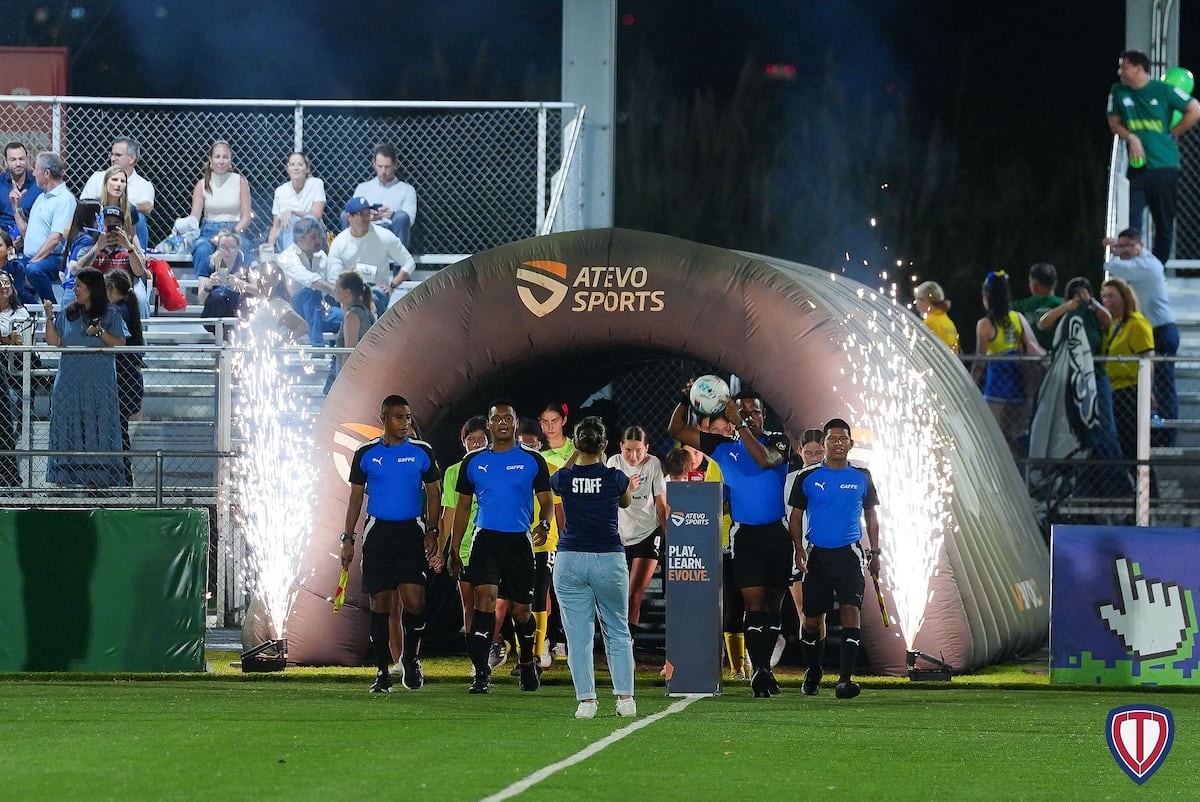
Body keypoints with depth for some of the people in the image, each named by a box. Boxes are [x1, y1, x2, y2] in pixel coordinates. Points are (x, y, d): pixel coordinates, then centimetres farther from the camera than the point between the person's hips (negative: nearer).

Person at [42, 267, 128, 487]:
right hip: (70, 380, 2)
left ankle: (97, 478, -2)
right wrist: (49, 318, -6)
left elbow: (120, 343, -1)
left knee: (98, 427, -3)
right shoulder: (67, 313, 9)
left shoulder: (110, 315, 3)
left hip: (99, 380, -2)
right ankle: (64, 476, 0)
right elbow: (53, 342, 5)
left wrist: (100, 332, -14)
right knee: (68, 426, -1)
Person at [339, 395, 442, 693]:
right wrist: (348, 538, 4)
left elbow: (434, 494, 9)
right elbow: (356, 497, 9)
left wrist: (431, 532, -3)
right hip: (378, 531, 1)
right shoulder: (366, 454, 5)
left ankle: (411, 657, 12)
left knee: (414, 599, -12)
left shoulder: (422, 452, 4)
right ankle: (382, 672, 7)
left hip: (411, 531, -1)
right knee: (380, 602, 0)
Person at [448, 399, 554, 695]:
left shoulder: (532, 461, 3)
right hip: (485, 540, 0)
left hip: (519, 541, 0)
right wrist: (454, 550, 11)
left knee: (521, 611, 6)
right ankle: (481, 674, -20)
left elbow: (547, 502, 4)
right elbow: (463, 507, 14)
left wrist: (544, 524, -19)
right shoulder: (473, 462, 8)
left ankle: (527, 662, 34)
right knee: (484, 600, -18)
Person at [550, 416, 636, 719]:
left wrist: (575, 455, 27)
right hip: (609, 558, 0)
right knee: (618, 632, 12)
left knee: (578, 635, 3)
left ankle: (586, 700, -4)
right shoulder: (615, 477, -6)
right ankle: (625, 698, 6)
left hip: (570, 560, 0)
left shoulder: (564, 477, -4)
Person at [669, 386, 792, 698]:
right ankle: (760, 671, -14)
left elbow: (764, 459, -23)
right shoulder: (723, 446, 7)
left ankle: (764, 669, 17)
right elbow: (677, 430, 9)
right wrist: (685, 401, -6)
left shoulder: (778, 441, 1)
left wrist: (742, 425, -25)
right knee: (755, 603, -11)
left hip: (778, 533, 1)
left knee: (772, 605, 8)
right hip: (745, 535, -1)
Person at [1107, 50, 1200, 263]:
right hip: (1136, 166, 2)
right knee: (1132, 222, -12)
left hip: (1164, 167, -2)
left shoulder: (1163, 90, -4)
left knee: (1164, 224, 5)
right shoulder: (1118, 92, 5)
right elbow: (1114, 123, 12)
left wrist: (1172, 133, 0)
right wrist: (1131, 138, -7)